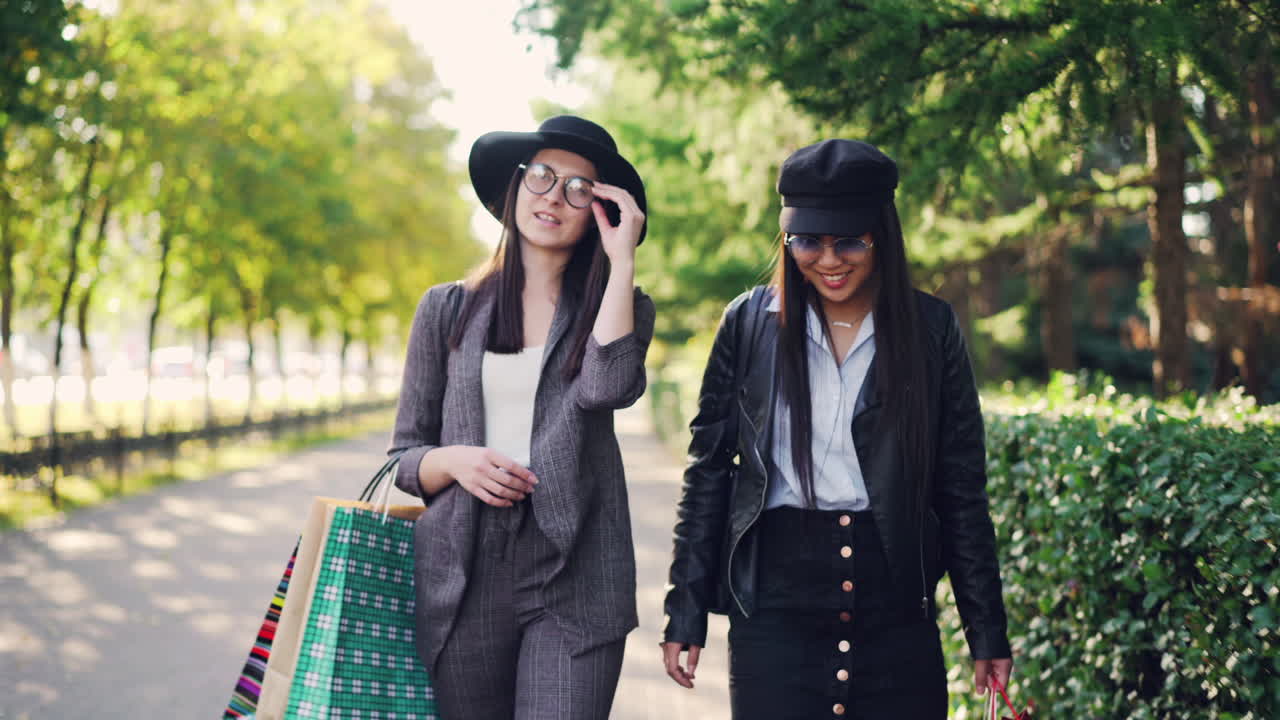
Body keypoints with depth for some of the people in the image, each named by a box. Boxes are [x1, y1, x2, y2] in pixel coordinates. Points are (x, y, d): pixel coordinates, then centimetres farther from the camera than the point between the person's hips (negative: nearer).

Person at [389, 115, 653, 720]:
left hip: (574, 580, -1)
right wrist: (455, 461, -9)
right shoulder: (448, 310, 11)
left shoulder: (616, 308, 9)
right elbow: (405, 458, 12)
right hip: (463, 579, 2)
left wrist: (621, 260, -10)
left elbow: (608, 385, -16)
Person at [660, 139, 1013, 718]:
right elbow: (709, 470, 5)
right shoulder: (750, 323, 2)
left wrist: (986, 630, 5)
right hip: (774, 600, 0)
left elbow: (962, 488, 6)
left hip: (896, 606, 1)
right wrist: (686, 612, 2)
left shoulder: (930, 329, 2)